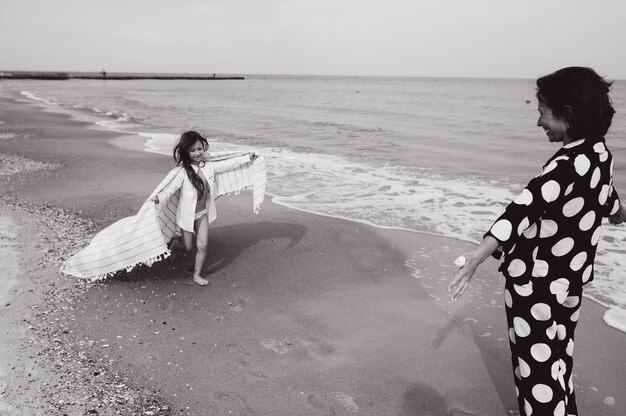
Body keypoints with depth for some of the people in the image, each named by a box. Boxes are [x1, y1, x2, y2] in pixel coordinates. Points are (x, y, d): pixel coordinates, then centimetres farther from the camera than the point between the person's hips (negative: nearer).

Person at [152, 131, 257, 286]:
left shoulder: (208, 167, -4)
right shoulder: (183, 171, -18)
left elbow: (227, 165, 7)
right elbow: (172, 187, -24)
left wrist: (247, 158, 10)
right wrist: (159, 197, -42)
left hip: (203, 213, 4)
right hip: (187, 214, -3)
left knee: (202, 246, 0)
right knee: (188, 247, 11)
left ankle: (197, 274, 20)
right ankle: (175, 242, 47)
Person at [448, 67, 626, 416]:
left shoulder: (569, 163, -25)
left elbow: (525, 208, -42)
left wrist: (478, 255, -54)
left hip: (536, 284, -9)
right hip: (569, 281, 9)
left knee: (537, 365, 4)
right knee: (559, 359, 26)